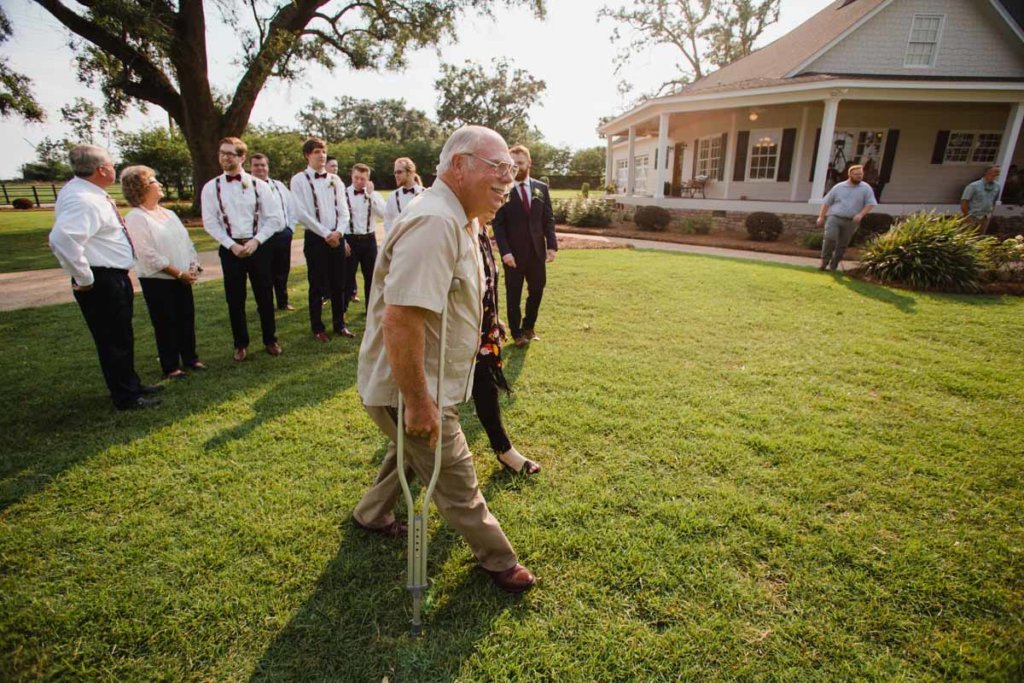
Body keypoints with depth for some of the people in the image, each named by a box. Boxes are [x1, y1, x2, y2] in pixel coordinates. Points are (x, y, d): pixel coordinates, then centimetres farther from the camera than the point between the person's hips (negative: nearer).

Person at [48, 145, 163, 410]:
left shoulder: (90, 193, 9)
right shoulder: (82, 199, -22)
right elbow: (62, 239, -37)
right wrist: (85, 279, -26)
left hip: (115, 277, 10)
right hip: (102, 282, -10)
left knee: (122, 336, 21)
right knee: (113, 339, 2)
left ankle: (131, 385, 36)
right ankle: (126, 397, 14)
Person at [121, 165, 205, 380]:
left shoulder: (168, 213, 11)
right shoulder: (135, 218, -12)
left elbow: (186, 241, 12)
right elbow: (148, 255, -18)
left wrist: (193, 266, -3)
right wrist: (178, 273, -16)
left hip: (183, 278, 7)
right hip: (156, 280, -6)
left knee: (187, 319, 12)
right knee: (166, 323, 2)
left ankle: (190, 357, 27)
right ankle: (170, 366, 14)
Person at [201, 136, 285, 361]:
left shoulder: (258, 185, 0)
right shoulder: (211, 188, 2)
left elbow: (275, 218, -3)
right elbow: (210, 223, -1)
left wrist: (255, 241, -12)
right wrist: (232, 245, -12)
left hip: (258, 247, 0)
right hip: (230, 248, 1)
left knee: (265, 296, 7)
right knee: (235, 299, 7)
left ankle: (270, 339, 22)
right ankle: (241, 344, 20)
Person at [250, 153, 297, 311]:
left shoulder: (279, 186, 11)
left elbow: (291, 208, 15)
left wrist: (290, 228, 7)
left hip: (283, 235, 5)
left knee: (282, 272, 14)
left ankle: (283, 302, 27)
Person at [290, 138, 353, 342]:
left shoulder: (335, 179, 10)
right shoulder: (299, 180, -3)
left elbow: (344, 210, 7)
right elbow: (301, 213, -11)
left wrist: (338, 232, -9)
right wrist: (326, 234, -13)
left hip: (337, 237, 4)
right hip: (315, 238, -4)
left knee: (338, 284, 9)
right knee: (317, 285, 3)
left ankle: (339, 324, 21)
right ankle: (318, 328, 14)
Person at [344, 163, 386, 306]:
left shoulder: (373, 195, 6)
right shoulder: (344, 194, -5)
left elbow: (384, 214, -10)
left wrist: (371, 194, -13)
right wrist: (342, 240, -10)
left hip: (369, 240, 3)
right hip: (350, 240, -3)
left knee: (370, 276, 12)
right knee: (347, 276, 4)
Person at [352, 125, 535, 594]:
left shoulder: (460, 220, 7)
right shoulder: (433, 223, -28)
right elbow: (400, 319, -35)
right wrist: (417, 401, -29)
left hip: (427, 384, 10)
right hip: (409, 389, -10)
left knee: (414, 451, 31)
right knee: (457, 482, 8)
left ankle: (372, 515, 55)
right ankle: (498, 561, 30)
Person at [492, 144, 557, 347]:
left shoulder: (541, 188, 7)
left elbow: (549, 219, 8)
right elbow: (498, 224, -8)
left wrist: (552, 245, -4)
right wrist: (505, 251, -17)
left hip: (537, 250, 4)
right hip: (513, 252, -3)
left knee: (537, 290, 11)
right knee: (513, 294, 6)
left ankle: (528, 327, 32)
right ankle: (517, 332, 22)